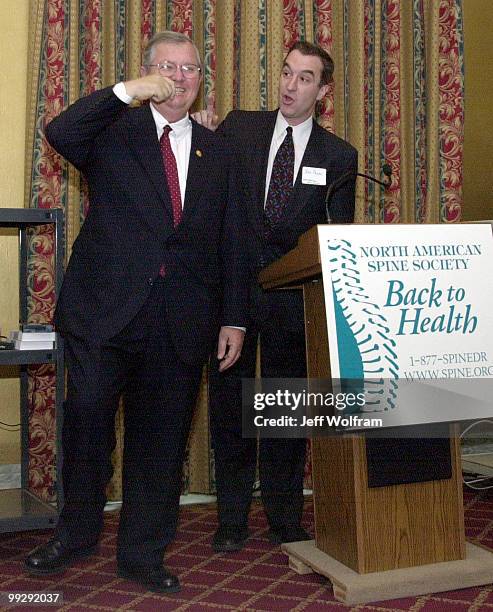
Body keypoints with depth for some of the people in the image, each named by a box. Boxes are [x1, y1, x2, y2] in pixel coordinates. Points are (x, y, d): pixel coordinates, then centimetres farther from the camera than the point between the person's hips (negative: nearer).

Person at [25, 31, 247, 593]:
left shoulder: (215, 152, 14)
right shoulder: (114, 132, 6)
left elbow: (229, 243, 13)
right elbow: (59, 133, -16)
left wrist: (233, 319, 7)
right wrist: (127, 92, -16)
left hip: (181, 323, 3)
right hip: (106, 309, -2)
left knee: (160, 438, 8)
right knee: (87, 415, -6)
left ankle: (142, 553, 23)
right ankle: (75, 531, 19)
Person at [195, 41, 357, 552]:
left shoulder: (339, 156, 5)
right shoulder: (238, 128, 4)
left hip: (294, 298, 0)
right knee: (229, 404, 7)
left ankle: (285, 519, 24)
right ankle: (232, 520, 22)